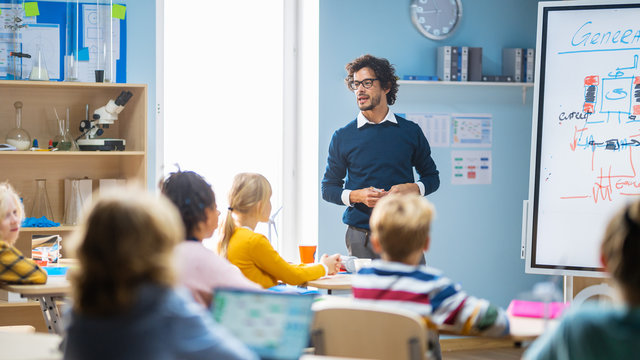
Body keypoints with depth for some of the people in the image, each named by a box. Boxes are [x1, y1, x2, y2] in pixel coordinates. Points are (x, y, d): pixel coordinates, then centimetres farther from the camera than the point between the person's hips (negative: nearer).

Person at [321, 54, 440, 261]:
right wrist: (357, 196, -10)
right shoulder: (342, 137, 6)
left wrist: (413, 189, -6)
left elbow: (432, 177, 16)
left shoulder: (411, 131, 7)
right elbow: (328, 188, 9)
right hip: (360, 237, 0)